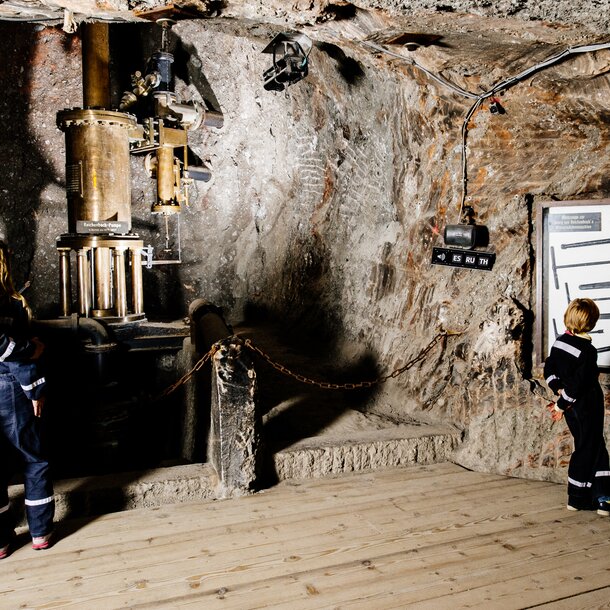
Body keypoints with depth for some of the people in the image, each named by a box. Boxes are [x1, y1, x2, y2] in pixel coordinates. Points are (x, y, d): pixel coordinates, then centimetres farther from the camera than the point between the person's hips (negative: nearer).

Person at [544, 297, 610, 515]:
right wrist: (562, 404, -12)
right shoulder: (588, 351, -22)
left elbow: (549, 369, 5)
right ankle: (577, 499, 13)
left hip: (572, 407, 7)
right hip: (587, 406, -7)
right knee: (587, 450, 5)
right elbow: (578, 383, -21)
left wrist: (560, 390, -2)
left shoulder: (559, 342, 0)